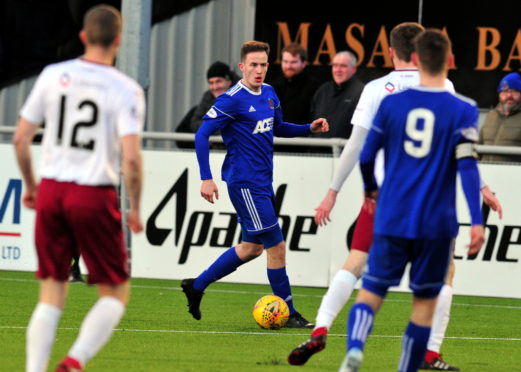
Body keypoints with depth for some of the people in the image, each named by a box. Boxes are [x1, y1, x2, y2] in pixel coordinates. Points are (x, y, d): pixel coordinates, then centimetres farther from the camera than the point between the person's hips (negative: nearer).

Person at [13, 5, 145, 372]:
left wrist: (30, 185, 21)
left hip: (51, 191, 4)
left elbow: (20, 139, 6)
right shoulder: (126, 90, -7)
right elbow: (131, 157, -15)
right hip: (95, 197, -4)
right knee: (116, 293, 10)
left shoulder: (53, 76, 4)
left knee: (52, 293, 13)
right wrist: (136, 210, -2)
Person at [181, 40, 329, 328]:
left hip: (263, 181, 9)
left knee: (252, 246, 15)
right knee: (276, 246, -7)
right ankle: (288, 314, 2)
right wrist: (206, 179, -19)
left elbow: (277, 128, 25)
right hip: (245, 182, -9)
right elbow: (202, 135, -15)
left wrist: (309, 128, 9)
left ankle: (197, 286, 26)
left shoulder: (269, 94, 9)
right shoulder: (232, 100, -15)